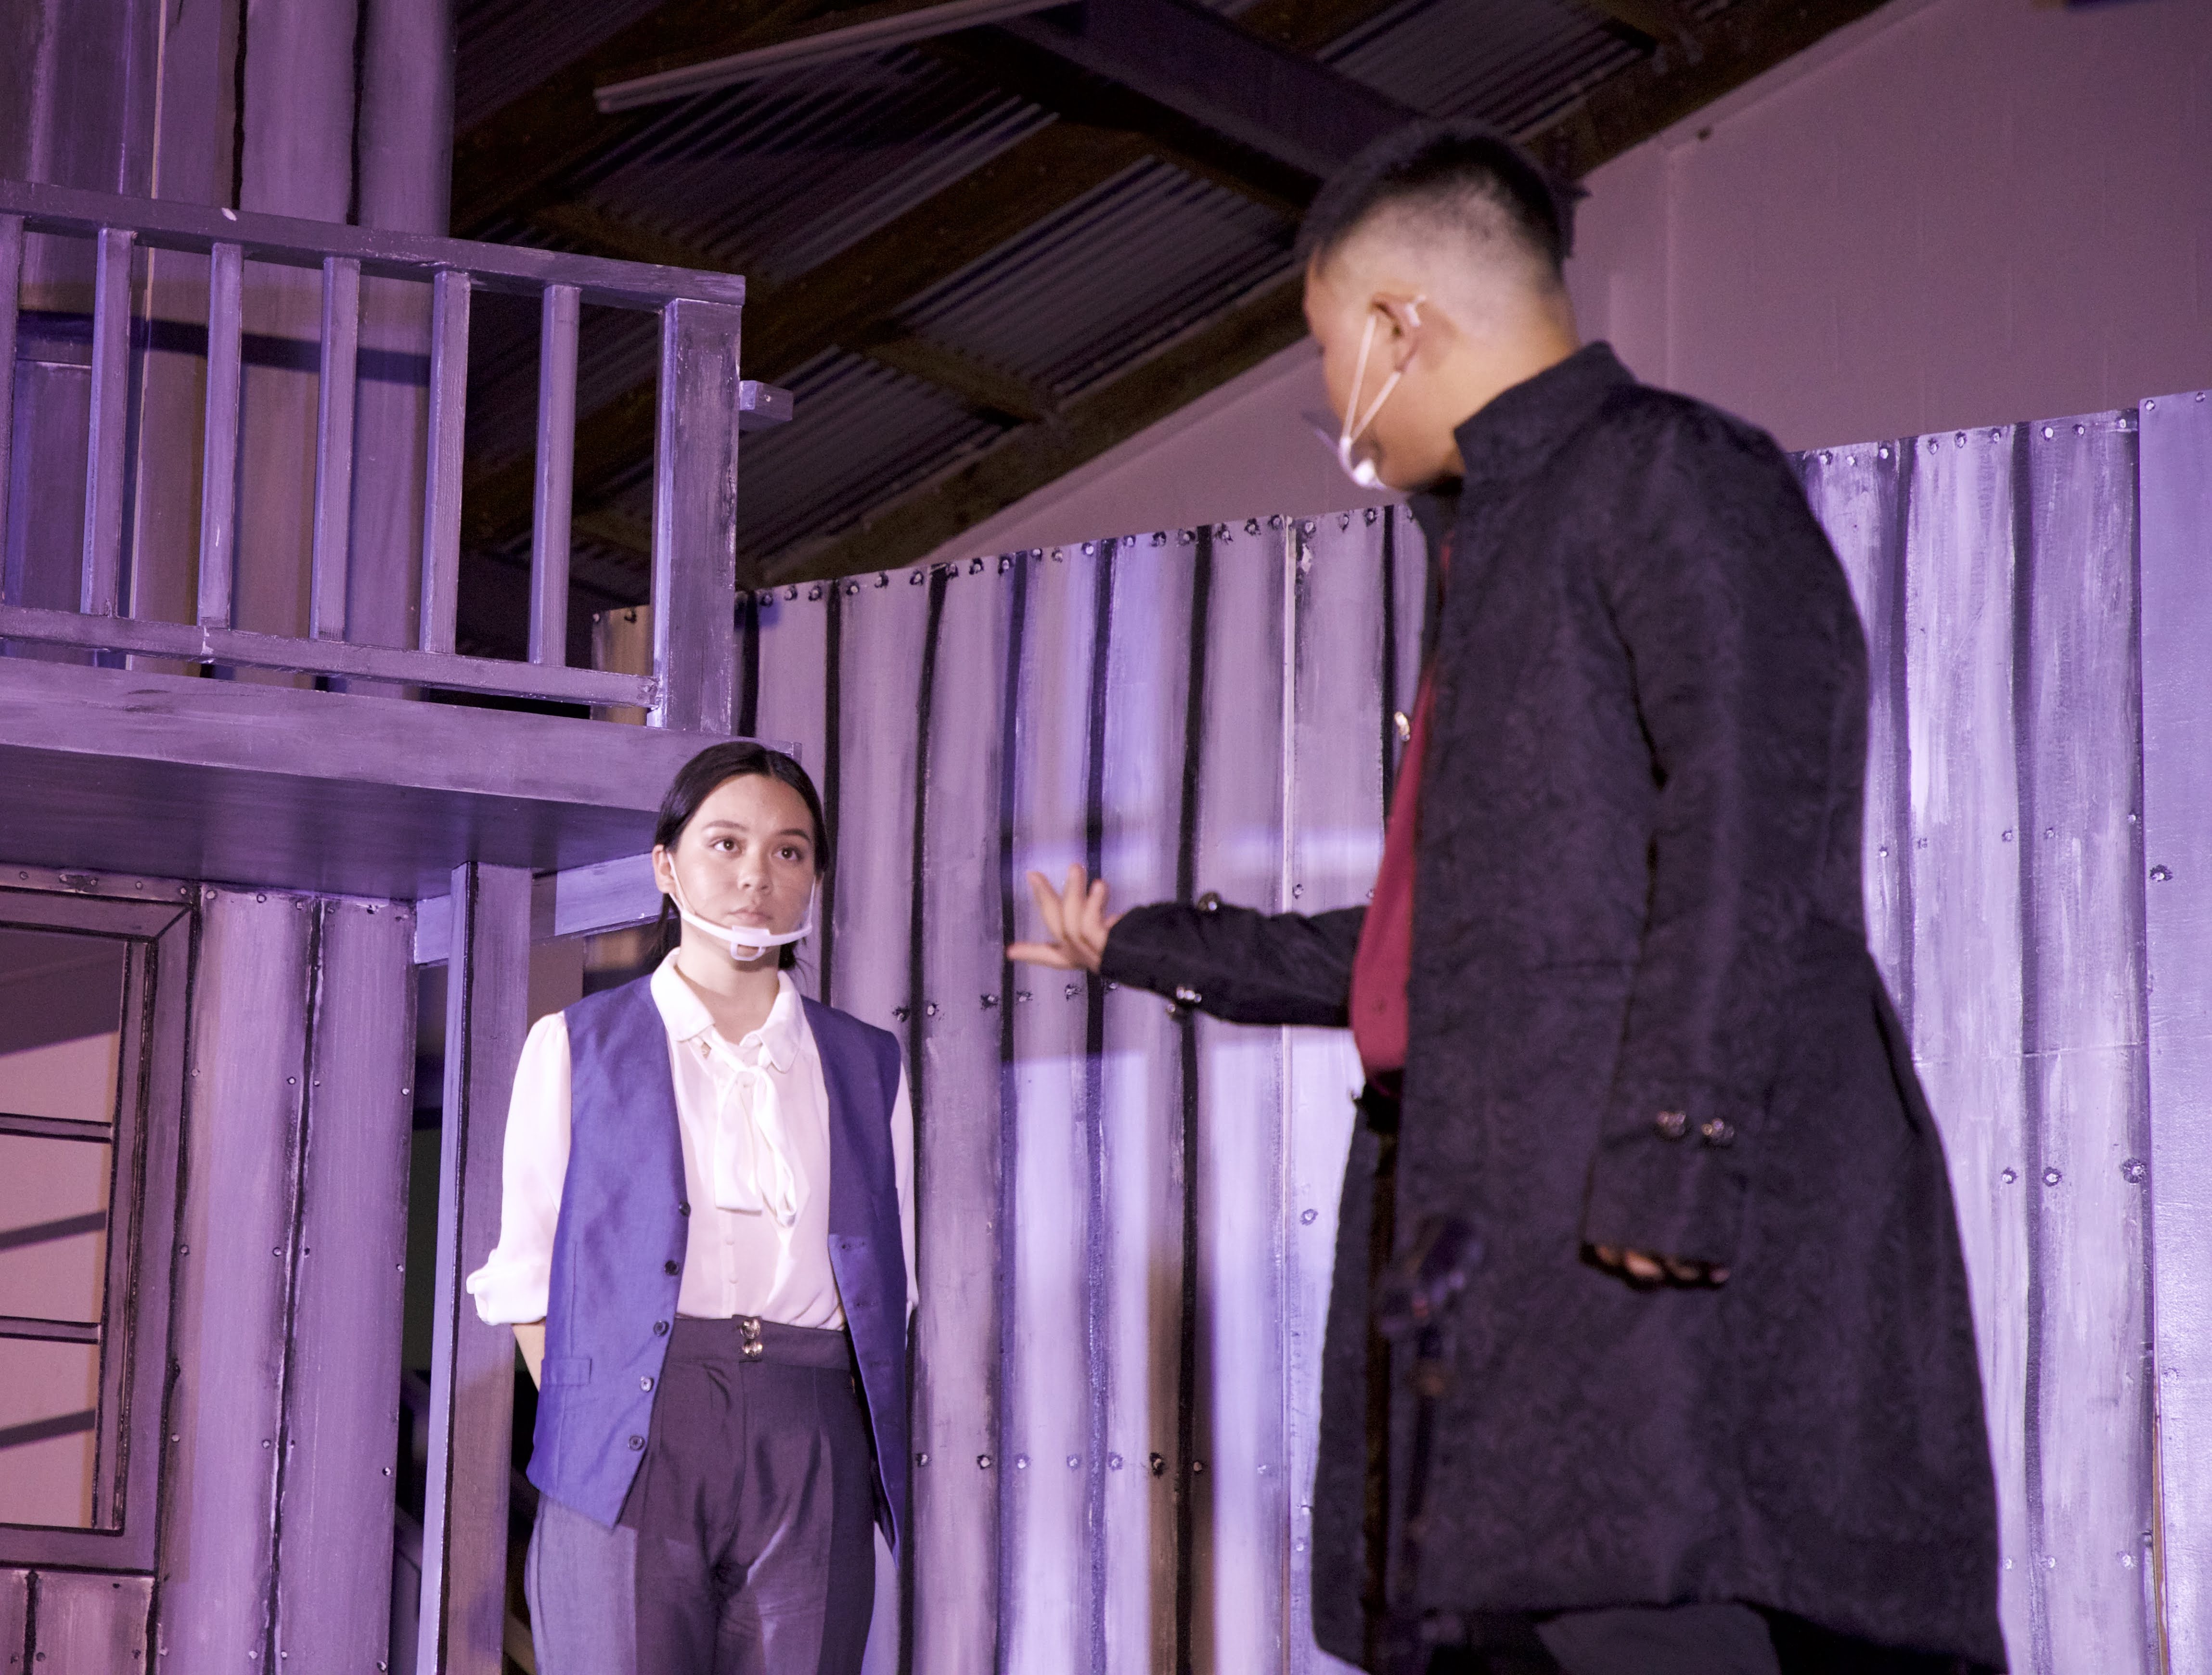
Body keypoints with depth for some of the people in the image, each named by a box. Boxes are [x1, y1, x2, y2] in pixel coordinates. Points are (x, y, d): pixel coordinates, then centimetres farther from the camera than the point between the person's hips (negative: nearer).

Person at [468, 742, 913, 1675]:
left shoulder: (867, 1068, 16)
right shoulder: (580, 1048, 11)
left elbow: (888, 1280, 15)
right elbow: (529, 1278, 8)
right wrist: (589, 1427, -4)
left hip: (813, 1457, 2)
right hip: (634, 1451, -2)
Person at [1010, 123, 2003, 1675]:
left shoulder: (1670, 472, 1)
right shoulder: (1502, 545, 29)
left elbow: (1746, 830, -13)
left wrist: (1670, 1153, -22)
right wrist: (1151, 947, 40)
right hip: (1497, 1236, 9)